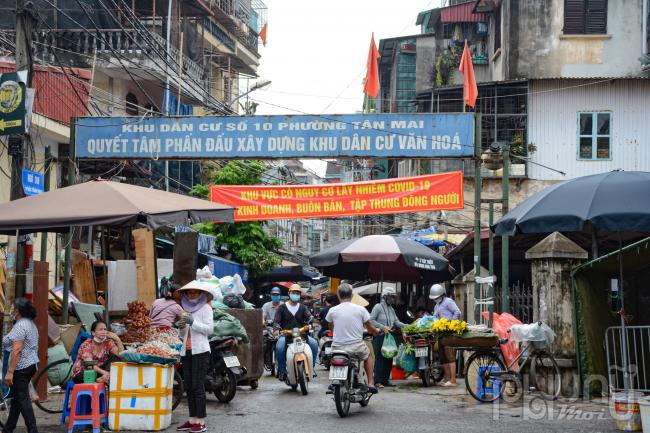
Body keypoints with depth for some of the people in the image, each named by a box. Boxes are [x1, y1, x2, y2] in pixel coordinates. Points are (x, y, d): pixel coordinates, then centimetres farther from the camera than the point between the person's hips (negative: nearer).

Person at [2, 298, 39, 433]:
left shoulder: (20, 326, -17)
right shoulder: (30, 323, 14)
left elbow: (17, 350, -23)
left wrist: (10, 372, -23)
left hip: (21, 368, -10)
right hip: (31, 365, 10)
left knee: (22, 399, -6)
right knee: (16, 398, 15)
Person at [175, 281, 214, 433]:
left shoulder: (205, 308, 1)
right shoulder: (186, 309, 19)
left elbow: (209, 329, -9)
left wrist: (193, 322, -18)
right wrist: (181, 327, 0)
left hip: (200, 351, -7)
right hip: (187, 351, 7)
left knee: (198, 386, -10)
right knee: (188, 387, 6)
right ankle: (192, 420, 10)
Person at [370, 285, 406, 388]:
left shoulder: (391, 309, 17)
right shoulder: (378, 307, -6)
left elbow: (396, 322, 13)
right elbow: (371, 320, -11)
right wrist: (383, 327, -19)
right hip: (379, 336, -7)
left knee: (389, 358, 6)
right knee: (379, 358, -8)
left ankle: (386, 379, 14)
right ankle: (378, 381, -6)